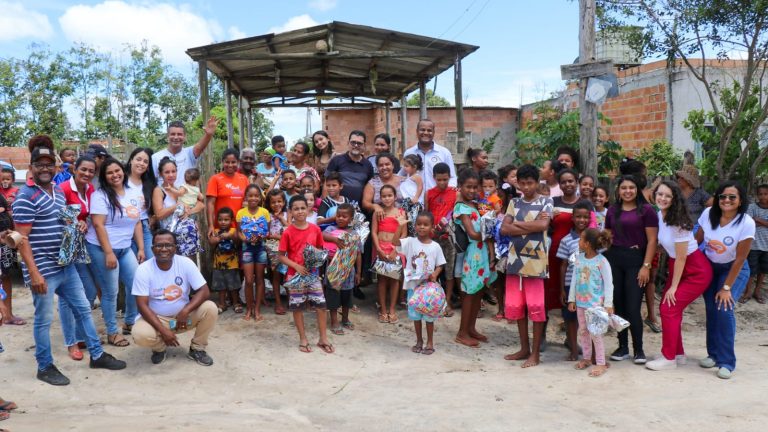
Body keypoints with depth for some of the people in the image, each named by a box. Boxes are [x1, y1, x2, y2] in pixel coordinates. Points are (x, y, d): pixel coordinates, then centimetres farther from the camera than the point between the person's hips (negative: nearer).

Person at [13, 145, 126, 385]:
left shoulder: (58, 190, 10)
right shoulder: (26, 197, -15)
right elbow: (21, 239, -18)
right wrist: (34, 273, -21)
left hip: (66, 265, 8)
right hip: (43, 270, -8)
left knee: (83, 309, 14)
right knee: (44, 319, 4)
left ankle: (97, 355, 26)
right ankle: (45, 367, 19)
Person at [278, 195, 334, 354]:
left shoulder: (315, 229, -1)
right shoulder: (288, 232, -9)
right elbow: (281, 256, -6)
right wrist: (296, 266, -19)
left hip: (313, 273, 2)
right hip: (295, 274, -2)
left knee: (321, 305, 2)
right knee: (297, 307, 6)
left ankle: (323, 339, 14)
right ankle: (303, 339, 20)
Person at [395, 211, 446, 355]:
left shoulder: (435, 246, -3)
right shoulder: (410, 242, -4)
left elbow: (440, 265, 2)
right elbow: (395, 242, -20)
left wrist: (435, 274, -17)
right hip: (413, 285, 1)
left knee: (429, 315, 8)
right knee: (415, 315, 12)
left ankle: (430, 342, 23)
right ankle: (419, 341, 28)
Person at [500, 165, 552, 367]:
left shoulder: (546, 201, 0)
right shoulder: (514, 202, 10)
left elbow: (543, 225, -18)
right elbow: (504, 229, -2)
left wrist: (517, 223, -7)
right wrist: (531, 226, -11)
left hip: (535, 260, -4)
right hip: (515, 259, 4)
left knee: (536, 306, -2)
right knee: (515, 305, 8)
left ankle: (535, 353, 9)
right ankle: (524, 348, 22)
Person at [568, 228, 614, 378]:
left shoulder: (602, 261, -15)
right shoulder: (579, 258, 3)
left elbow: (608, 284, -12)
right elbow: (574, 279, 9)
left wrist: (608, 304, -14)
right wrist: (571, 299, 9)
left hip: (595, 303, -6)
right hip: (581, 302, 6)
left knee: (595, 333, -4)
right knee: (583, 331, 14)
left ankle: (601, 363, 6)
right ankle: (586, 358, 29)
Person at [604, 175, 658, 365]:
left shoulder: (646, 209, -2)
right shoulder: (612, 210, 11)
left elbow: (652, 240, -5)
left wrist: (646, 266, -12)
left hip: (636, 260, -4)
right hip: (613, 259, 4)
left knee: (633, 308, -6)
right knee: (618, 305, 7)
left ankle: (639, 349, 9)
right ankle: (623, 347, 18)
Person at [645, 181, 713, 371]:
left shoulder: (678, 222, -25)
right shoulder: (659, 215, -3)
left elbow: (681, 258, -20)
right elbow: (662, 244, 11)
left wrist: (673, 287, -14)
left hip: (696, 271, -8)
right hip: (676, 267, 8)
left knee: (669, 309, -9)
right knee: (666, 308, 6)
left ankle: (669, 358, 4)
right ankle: (678, 354, 22)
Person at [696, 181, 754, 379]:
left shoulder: (746, 223, -22)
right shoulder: (708, 214, -13)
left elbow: (740, 259, -18)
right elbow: (697, 240, 0)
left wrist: (727, 287, -16)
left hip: (733, 270, -3)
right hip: (708, 267, 3)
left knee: (724, 309, -17)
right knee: (711, 310, 1)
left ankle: (726, 362, -7)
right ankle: (714, 354, 19)